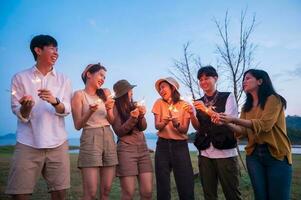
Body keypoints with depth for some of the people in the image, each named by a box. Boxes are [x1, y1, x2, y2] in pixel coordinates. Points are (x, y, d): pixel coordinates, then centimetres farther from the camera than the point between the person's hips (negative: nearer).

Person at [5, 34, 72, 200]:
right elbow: (19, 114, 0)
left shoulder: (63, 80, 12)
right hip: (28, 144, -2)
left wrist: (55, 101, -19)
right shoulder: (20, 78, 5)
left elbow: (66, 110, 2)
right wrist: (26, 107, -22)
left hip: (57, 144, 2)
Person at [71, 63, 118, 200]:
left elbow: (112, 121, 11)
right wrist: (90, 112, -21)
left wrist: (109, 109, -8)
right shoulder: (79, 94, -1)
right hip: (90, 139, -5)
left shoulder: (105, 93, 12)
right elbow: (78, 125, -5)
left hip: (109, 139, 5)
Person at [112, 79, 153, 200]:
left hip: (143, 148, 5)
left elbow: (143, 127, 3)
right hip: (126, 149, -5)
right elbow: (119, 131, -8)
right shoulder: (115, 107, -3)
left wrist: (141, 115, -15)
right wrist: (132, 118, -18)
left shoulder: (135, 106, 11)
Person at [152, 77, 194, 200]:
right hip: (163, 145, 1)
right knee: (163, 185, 4)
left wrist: (177, 124, -26)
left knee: (186, 184, -2)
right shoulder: (159, 103, 3)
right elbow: (157, 126, -5)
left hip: (180, 145, -1)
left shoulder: (184, 105, -1)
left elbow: (185, 129, -5)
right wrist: (164, 122, -27)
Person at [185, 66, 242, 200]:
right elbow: (198, 127, 6)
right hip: (205, 153, 4)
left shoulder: (227, 97, 1)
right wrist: (192, 114, -14)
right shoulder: (198, 102, 11)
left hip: (226, 152, -3)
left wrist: (208, 110, -20)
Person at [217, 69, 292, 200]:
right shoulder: (246, 107, 14)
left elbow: (265, 124, -19)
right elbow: (244, 131, 4)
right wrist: (227, 124, -15)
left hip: (276, 154, -5)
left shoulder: (273, 99, -5)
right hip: (253, 154, 6)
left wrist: (234, 120, -24)